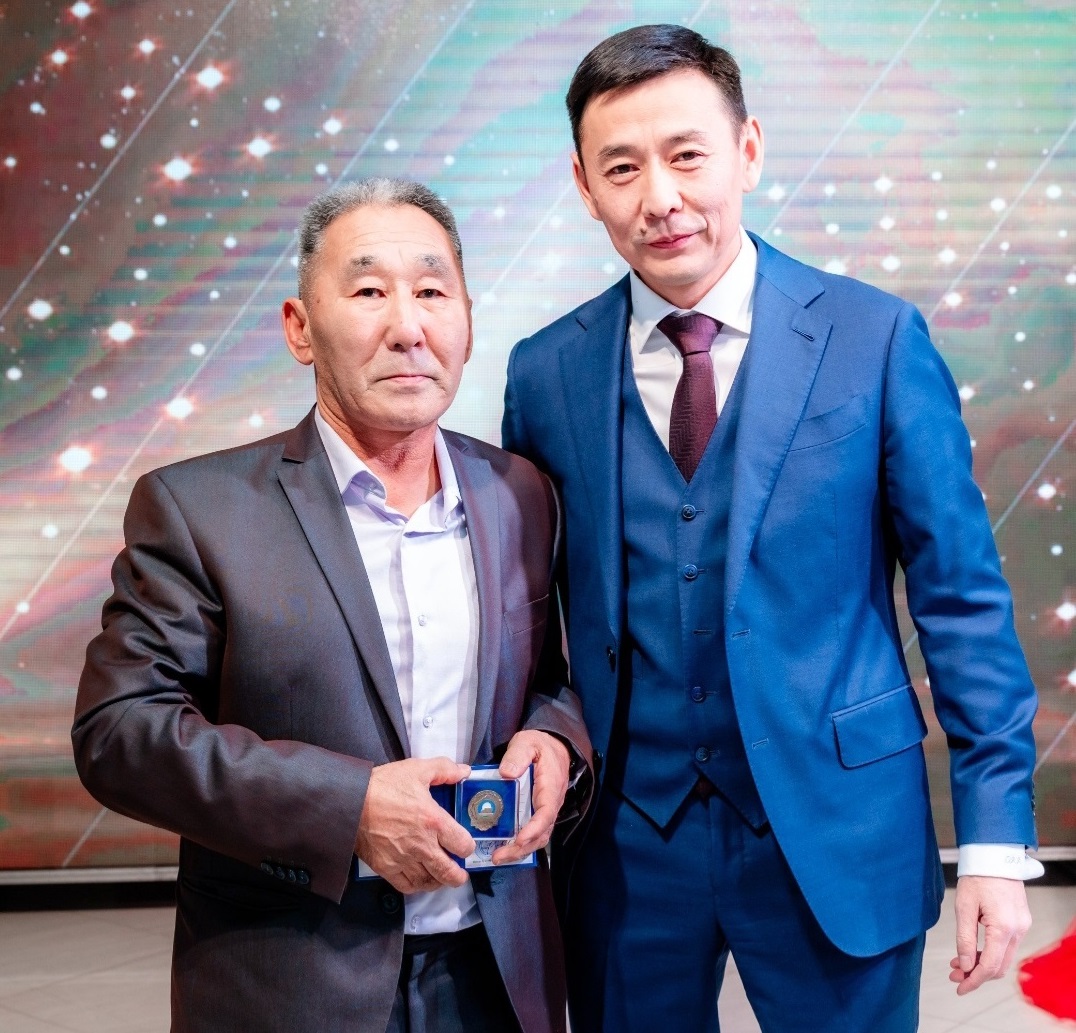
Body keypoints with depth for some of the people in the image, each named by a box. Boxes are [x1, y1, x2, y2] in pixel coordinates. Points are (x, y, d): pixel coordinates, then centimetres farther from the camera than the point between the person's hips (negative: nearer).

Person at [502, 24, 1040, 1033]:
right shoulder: (544, 372, 1)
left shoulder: (876, 340, -6)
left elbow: (962, 596, -4)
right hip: (624, 841, 2)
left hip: (837, 830, -1)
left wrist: (995, 837, -7)